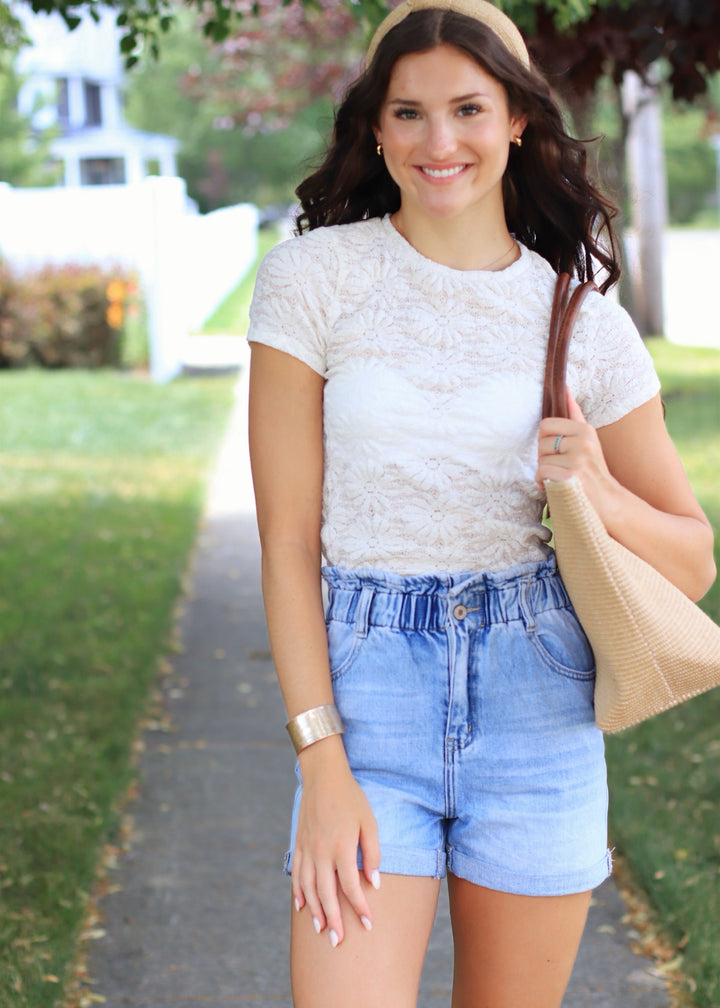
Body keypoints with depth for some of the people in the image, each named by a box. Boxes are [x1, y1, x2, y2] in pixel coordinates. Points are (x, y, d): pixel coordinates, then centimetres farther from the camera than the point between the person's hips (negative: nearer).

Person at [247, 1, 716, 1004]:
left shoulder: (587, 319, 2)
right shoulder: (312, 279, -3)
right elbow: (288, 539, -4)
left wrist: (598, 495, -13)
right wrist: (323, 765, -11)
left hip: (538, 705, 2)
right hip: (367, 691, -2)